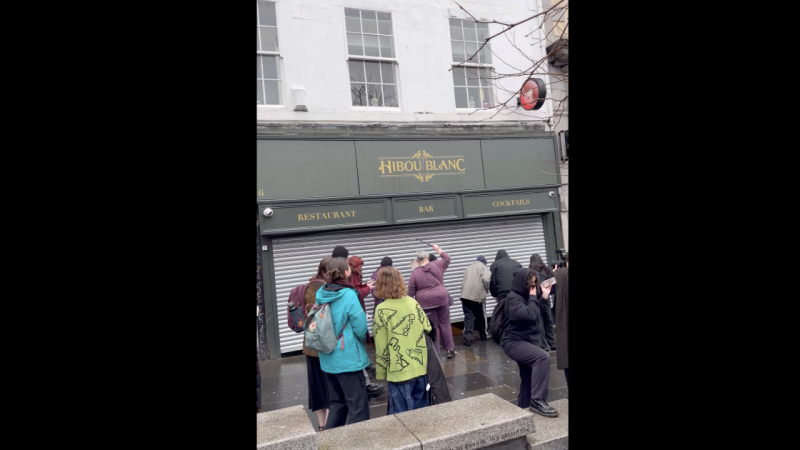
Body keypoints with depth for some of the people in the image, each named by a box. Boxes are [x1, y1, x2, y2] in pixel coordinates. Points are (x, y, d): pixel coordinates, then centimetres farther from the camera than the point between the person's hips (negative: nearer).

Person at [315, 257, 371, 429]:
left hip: (328, 359, 7)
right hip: (348, 358, -7)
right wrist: (362, 340, 4)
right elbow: (360, 327, -16)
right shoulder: (348, 294, -17)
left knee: (337, 402, 21)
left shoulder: (321, 294, 1)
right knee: (358, 406, 3)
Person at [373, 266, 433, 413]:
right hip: (420, 367, 5)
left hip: (399, 371, -5)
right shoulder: (413, 302, 1)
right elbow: (427, 328, 10)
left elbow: (381, 347, -12)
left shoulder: (382, 310, -14)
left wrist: (381, 373, -1)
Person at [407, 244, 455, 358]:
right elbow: (447, 258, 16)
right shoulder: (437, 265, -2)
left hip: (425, 303, -2)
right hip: (441, 299, 2)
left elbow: (411, 293, -5)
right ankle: (450, 349, 18)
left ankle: (434, 353, 10)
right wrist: (437, 249, 25)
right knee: (445, 325, 12)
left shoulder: (415, 273, -6)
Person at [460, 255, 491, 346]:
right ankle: (483, 336, 30)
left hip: (465, 295, 4)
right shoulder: (483, 267, 6)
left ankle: (468, 339, -8)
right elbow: (485, 279, -12)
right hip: (478, 295, -3)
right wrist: (487, 289, 5)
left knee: (468, 317, 1)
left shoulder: (468, 267, 24)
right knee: (481, 316, 14)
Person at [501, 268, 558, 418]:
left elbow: (539, 316, 13)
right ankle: (538, 400, -23)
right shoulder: (513, 298, -15)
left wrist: (544, 297, 3)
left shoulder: (525, 296, 12)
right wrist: (533, 298, -14)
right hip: (514, 342, -9)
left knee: (528, 378, 10)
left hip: (526, 341, 9)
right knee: (543, 357, -28)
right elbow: (529, 315, -28)